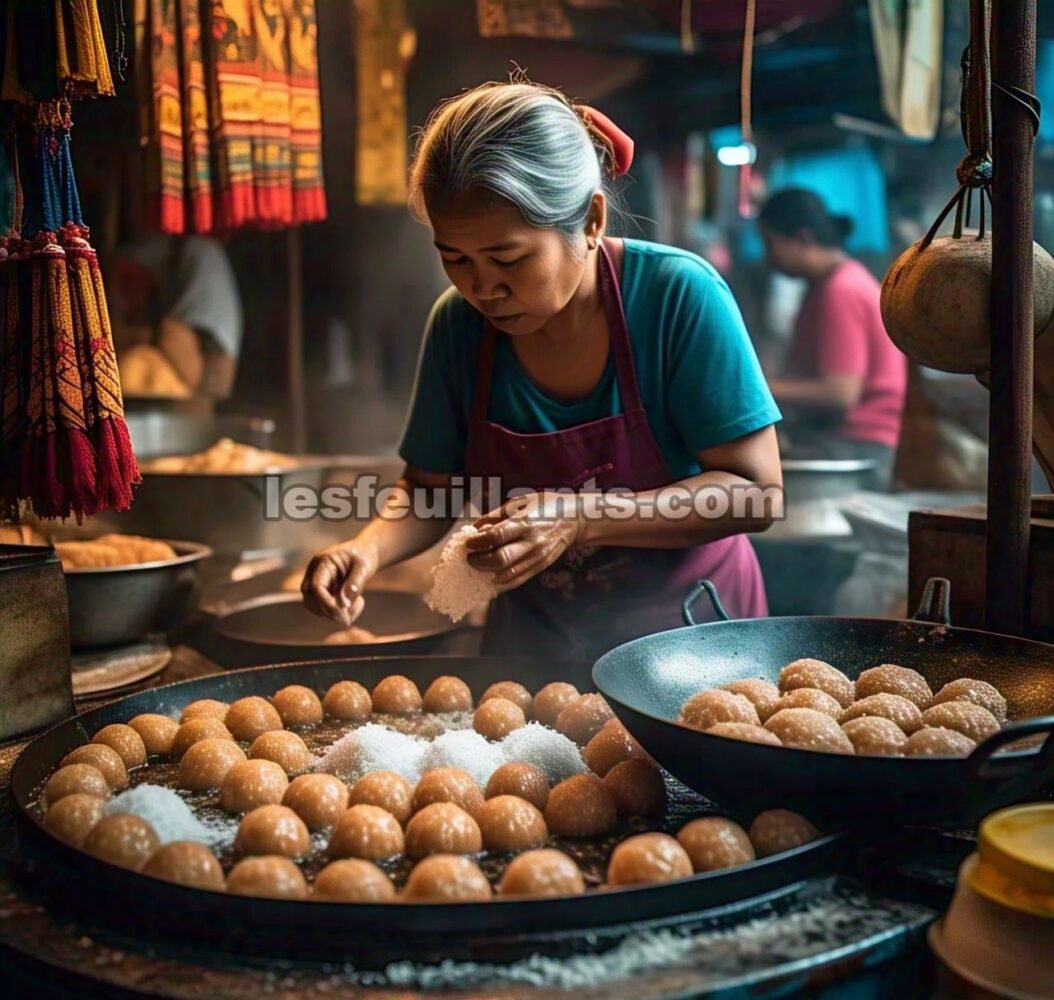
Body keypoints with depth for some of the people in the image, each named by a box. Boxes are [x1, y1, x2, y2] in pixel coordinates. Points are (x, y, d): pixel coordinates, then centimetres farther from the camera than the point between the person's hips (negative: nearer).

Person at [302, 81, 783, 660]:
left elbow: (755, 492, -15)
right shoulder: (458, 323, -6)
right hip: (534, 643, 2)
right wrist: (369, 547, -16)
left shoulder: (678, 296, -15)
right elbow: (430, 491, 5)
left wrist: (581, 521, -24)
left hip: (691, 632, -2)